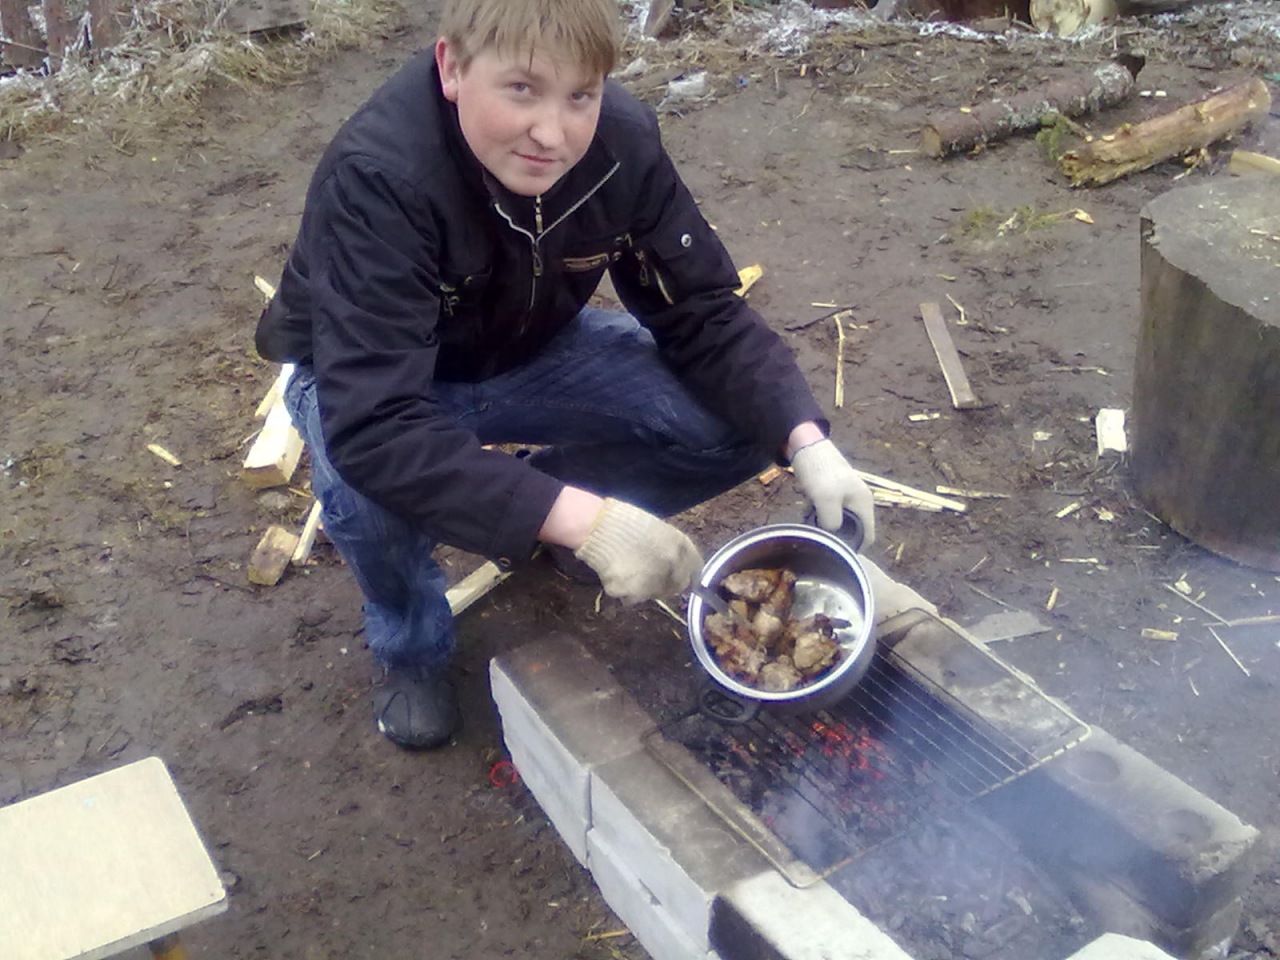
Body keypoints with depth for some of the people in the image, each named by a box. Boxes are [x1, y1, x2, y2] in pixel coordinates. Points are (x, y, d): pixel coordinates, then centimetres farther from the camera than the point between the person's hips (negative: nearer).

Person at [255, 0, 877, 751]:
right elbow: (372, 425, -44)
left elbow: (704, 315, -14)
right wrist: (583, 518, -50)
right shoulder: (378, 177, -36)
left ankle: (547, 504, 12)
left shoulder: (622, 140, -23)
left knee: (736, 426, -16)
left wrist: (807, 442, -30)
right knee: (368, 484, -38)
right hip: (370, 379, -3)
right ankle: (412, 646, -2)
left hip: (531, 351, 4)